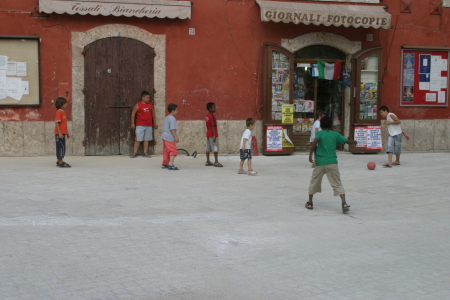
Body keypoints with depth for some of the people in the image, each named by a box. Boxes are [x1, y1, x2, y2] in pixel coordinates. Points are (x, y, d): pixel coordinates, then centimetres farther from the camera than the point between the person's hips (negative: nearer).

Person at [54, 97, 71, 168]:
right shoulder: (59, 112, -13)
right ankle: (60, 162, -7)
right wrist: (60, 133, -23)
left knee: (62, 147, 13)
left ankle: (59, 161, 20)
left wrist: (67, 133, 22)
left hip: (62, 133, 9)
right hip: (59, 133, -9)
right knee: (61, 147, -8)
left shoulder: (63, 112, 16)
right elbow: (56, 123, -18)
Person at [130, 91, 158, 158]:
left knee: (146, 139, 6)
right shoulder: (138, 105, -4)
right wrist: (132, 123, -6)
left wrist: (154, 123, 19)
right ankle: (135, 152, 4)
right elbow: (133, 114, -2)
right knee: (138, 139, -3)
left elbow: (153, 114, 19)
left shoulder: (150, 104, 10)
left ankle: (145, 153, 12)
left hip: (149, 125, 4)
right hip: (140, 125, -4)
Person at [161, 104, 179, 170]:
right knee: (173, 151, -8)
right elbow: (172, 129, -21)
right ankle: (171, 165, -14)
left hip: (165, 137, 10)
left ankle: (164, 164, 23)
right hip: (170, 138, -10)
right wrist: (176, 137, -20)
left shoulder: (166, 118, 15)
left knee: (166, 151, 16)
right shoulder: (172, 118, -15)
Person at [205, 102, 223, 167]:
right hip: (212, 135, -9)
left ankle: (208, 161, 13)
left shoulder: (207, 116, 11)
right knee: (215, 149, -5)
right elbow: (213, 126, -19)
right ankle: (216, 162, -6)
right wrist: (214, 135, -20)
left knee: (208, 149, 10)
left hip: (208, 135, 9)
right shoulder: (212, 116, -16)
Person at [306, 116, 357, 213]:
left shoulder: (319, 133, 2)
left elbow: (315, 141, -18)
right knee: (337, 184, 1)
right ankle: (344, 203, -17)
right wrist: (354, 142, 30)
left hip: (320, 163, 0)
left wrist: (310, 154, -13)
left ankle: (310, 203, 24)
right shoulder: (335, 134, 8)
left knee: (314, 182, 17)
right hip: (332, 163, 1)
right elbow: (348, 141, 8)